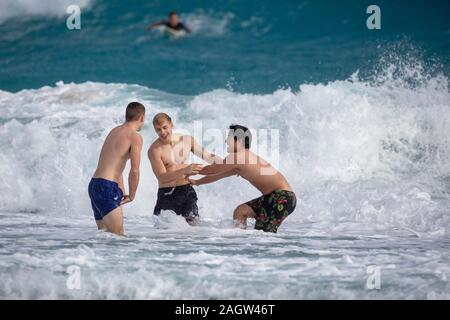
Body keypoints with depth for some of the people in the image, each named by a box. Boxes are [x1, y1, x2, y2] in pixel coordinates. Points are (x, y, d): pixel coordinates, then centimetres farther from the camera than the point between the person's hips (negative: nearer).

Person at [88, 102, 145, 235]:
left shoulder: (114, 131, 20)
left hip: (94, 184, 9)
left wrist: (122, 192, 23)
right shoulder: (135, 137, -7)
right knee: (118, 234, -11)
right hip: (107, 188, -9)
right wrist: (131, 196, -1)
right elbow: (134, 171, -14)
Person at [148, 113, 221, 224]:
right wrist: (185, 170, -33)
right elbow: (162, 177, -21)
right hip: (167, 194, -3)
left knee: (193, 223, -3)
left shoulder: (187, 140, 3)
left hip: (187, 191, 3)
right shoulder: (154, 150, -12)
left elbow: (207, 156, 14)